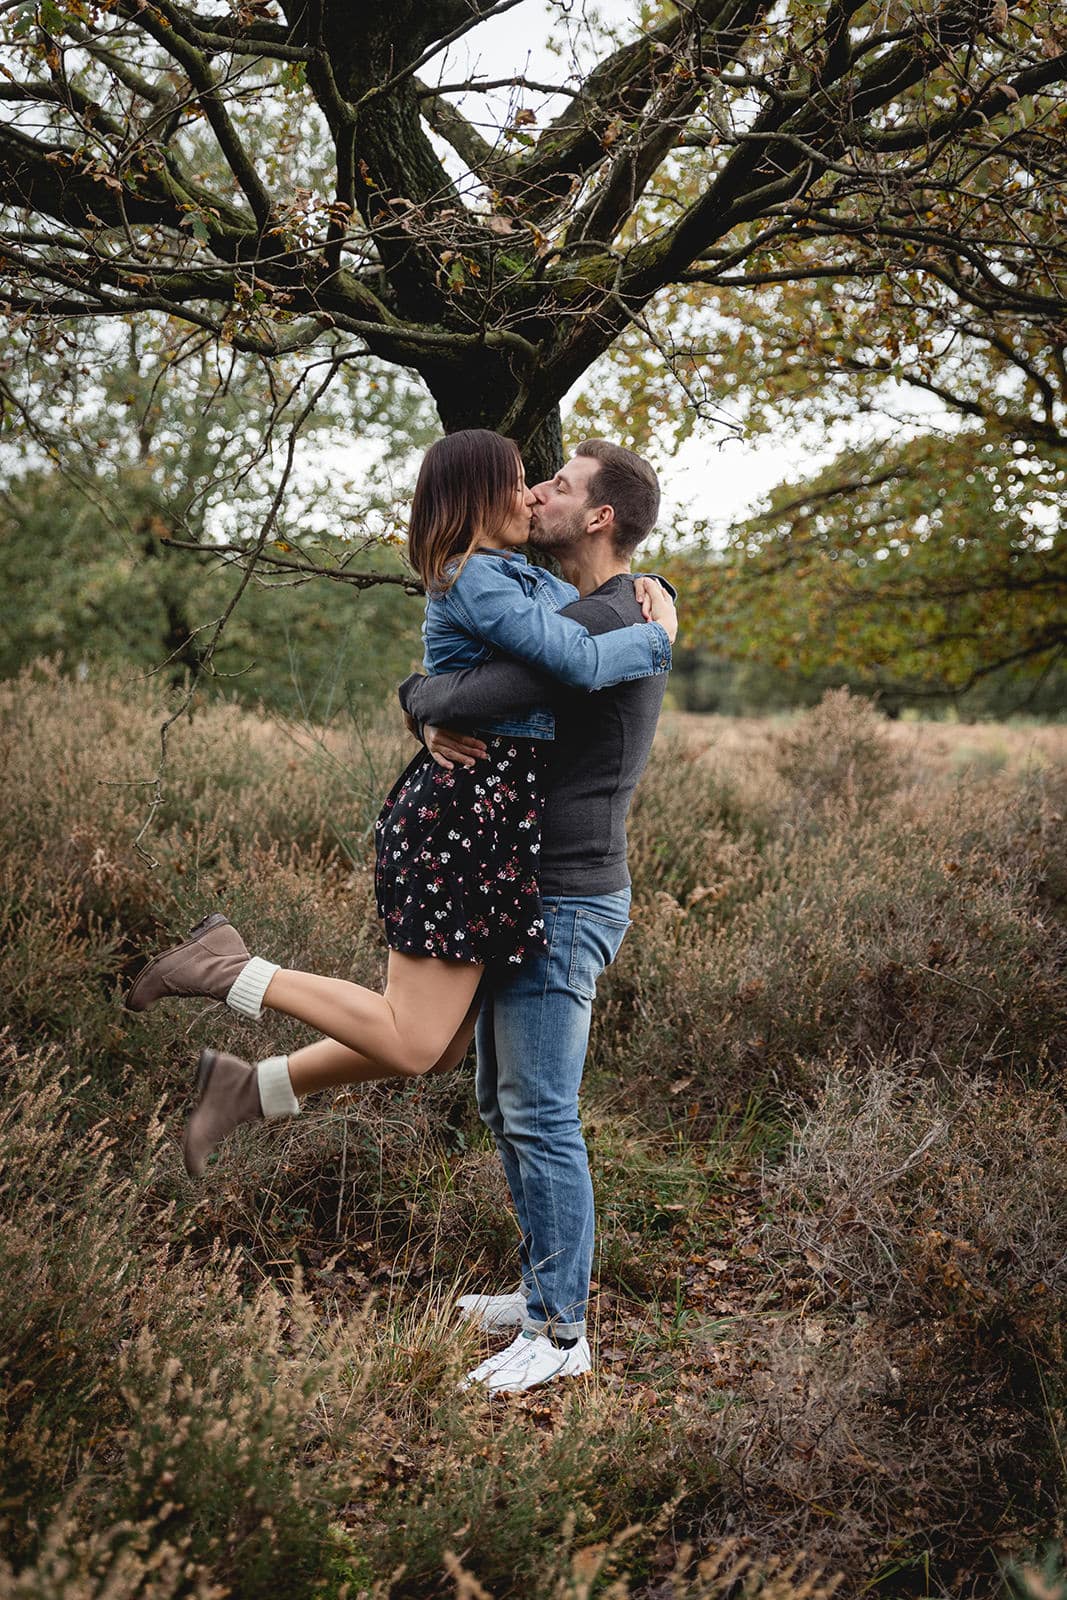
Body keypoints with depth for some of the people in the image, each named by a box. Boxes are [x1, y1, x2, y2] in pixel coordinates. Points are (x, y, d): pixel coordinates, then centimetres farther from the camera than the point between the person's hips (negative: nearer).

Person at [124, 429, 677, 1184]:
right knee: (412, 1042, -9)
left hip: (483, 818, 10)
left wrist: (651, 596, 11)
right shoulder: (476, 580, -12)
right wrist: (657, 639, -4)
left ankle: (249, 1088, 19)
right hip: (465, 815, -10)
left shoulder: (525, 577, 19)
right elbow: (582, 661, -22)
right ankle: (233, 970, -2)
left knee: (444, 1045, 13)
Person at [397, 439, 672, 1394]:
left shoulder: (602, 622, -18)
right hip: (526, 895, 10)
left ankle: (562, 1332, 5)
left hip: (565, 904, -10)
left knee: (541, 1117, -5)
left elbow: (477, 694, -28)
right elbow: (481, 691, 17)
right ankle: (545, 1288, 29)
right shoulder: (582, 617, 17)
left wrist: (419, 698, -5)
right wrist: (440, 727, -7)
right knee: (505, 1107, 17)